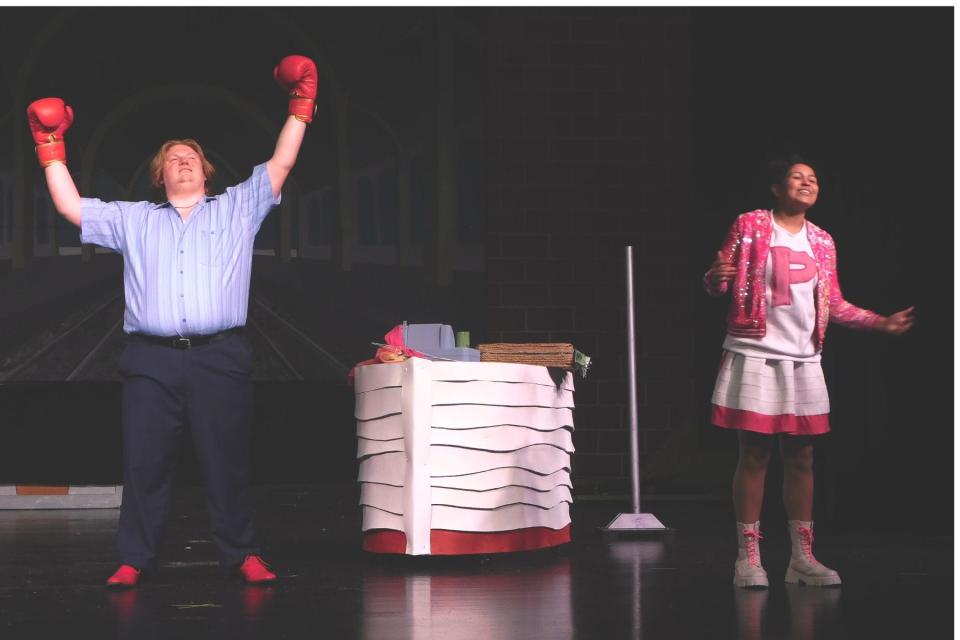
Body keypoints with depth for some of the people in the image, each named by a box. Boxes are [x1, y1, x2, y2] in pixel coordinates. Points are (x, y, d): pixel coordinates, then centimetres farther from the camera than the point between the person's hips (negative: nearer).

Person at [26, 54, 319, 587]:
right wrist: (50, 148, 15)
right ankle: (134, 559, 4)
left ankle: (241, 554, 6)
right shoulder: (133, 220, 22)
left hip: (220, 358, -1)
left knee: (227, 460, -1)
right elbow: (71, 207, 18)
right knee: (144, 462, -1)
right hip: (152, 360, 1)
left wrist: (301, 108, 5)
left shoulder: (237, 209, 18)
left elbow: (279, 165, 11)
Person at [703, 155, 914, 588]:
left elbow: (833, 305, 17)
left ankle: (802, 557, 11)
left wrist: (882, 323, 11)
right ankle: (747, 558, 1)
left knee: (801, 458, 6)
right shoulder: (750, 226, -1)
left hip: (804, 361, 5)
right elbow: (721, 285, -4)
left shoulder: (821, 241, 12)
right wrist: (715, 277, -27)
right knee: (754, 455, -3)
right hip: (755, 357, -5)